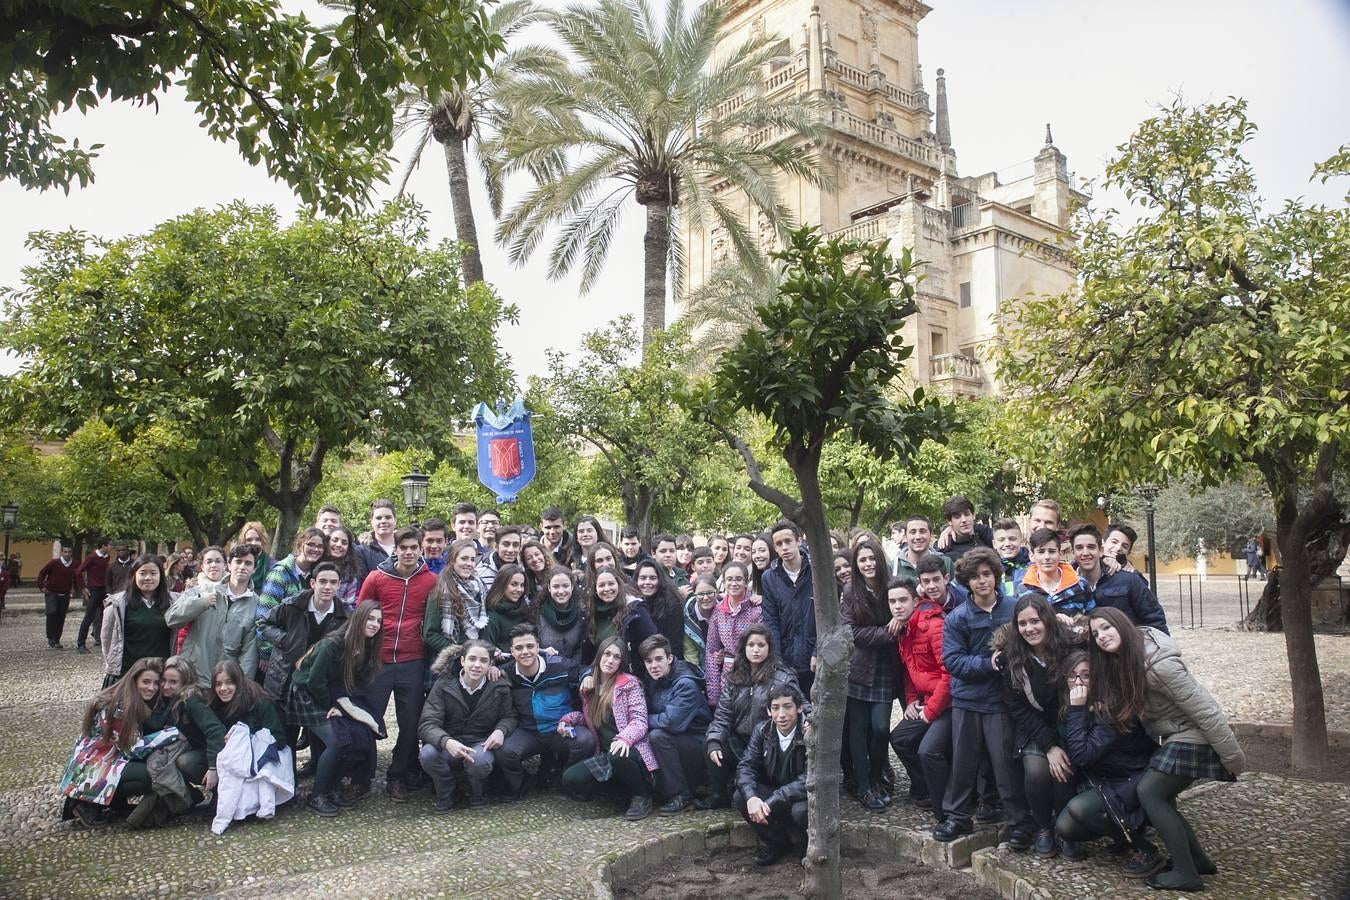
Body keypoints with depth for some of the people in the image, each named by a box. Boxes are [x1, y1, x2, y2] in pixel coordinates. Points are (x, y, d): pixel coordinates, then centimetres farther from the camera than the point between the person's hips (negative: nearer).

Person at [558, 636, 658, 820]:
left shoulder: (630, 683, -3)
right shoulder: (589, 686, 13)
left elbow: (640, 720, -10)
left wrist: (624, 738, -30)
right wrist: (568, 719, 5)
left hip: (628, 750, -4)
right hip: (604, 755, 5)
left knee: (618, 757, -40)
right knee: (570, 779, -21)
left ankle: (642, 796, -9)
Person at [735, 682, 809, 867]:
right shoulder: (762, 731, -5)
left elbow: (809, 780, -29)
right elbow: (746, 766, -10)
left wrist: (771, 802, -35)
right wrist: (751, 797, -32)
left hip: (804, 797, -4)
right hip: (773, 794, 4)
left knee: (801, 810, -36)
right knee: (741, 797, -20)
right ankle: (776, 843, 3)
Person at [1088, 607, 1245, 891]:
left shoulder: (1158, 664, -28)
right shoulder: (1123, 658, -3)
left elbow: (1204, 711, -24)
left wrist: (1233, 759, -18)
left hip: (1192, 737, -9)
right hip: (1173, 737, 9)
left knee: (1149, 793, -11)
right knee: (1159, 796, 7)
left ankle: (1186, 874, -4)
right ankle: (1199, 860, 21)